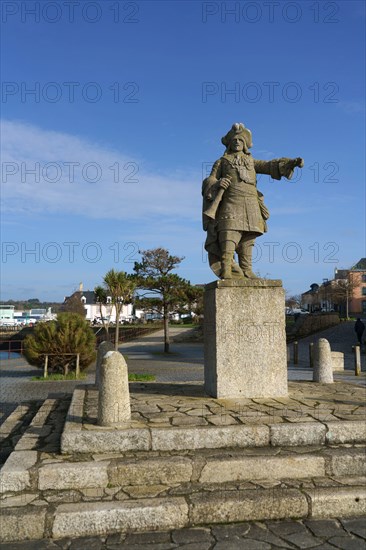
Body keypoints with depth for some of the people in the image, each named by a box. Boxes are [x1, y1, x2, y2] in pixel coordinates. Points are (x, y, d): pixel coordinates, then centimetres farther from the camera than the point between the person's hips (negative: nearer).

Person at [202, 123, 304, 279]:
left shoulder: (250, 161, 24)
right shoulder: (221, 162, 16)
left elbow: (270, 166, 13)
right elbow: (210, 181, 6)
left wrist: (291, 162, -2)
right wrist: (217, 185, -19)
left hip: (250, 206, 4)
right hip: (231, 204, -4)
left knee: (247, 240, 0)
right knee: (228, 238, -14)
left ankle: (246, 271, 1)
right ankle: (226, 271, -19)